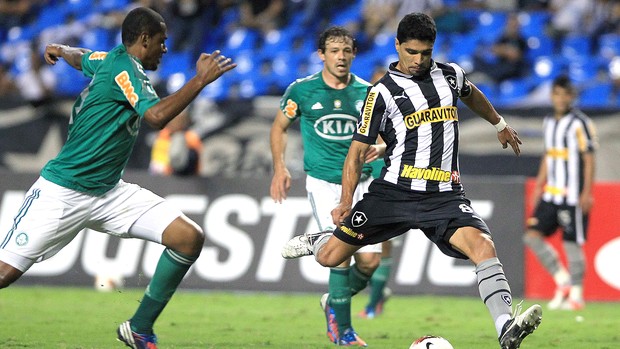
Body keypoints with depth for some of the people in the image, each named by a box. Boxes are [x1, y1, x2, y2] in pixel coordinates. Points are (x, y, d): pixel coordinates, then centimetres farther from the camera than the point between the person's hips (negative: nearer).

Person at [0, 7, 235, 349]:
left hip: (109, 192, 9)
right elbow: (156, 115, -31)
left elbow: (80, 57, 36)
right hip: (62, 192, -9)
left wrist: (59, 50, 58)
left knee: (190, 238, -6)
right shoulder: (123, 67, -15)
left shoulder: (108, 59, 12)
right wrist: (200, 79, -27)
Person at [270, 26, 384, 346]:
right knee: (342, 252, -16)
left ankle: (334, 303, 26)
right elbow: (279, 127, 10)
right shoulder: (302, 90, -3)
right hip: (323, 182, -3)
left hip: (361, 182, 3)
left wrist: (379, 148, -14)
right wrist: (280, 168, -3)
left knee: (370, 259, -3)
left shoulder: (368, 92, 2)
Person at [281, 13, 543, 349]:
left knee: (483, 245, -27)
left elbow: (471, 95, 35)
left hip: (444, 196, 2)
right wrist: (346, 202, -8)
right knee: (328, 258, 0)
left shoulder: (450, 75, 9)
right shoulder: (382, 93, -3)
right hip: (393, 192, -2)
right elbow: (357, 151, -1)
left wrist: (500, 124, 46)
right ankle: (318, 241, 39)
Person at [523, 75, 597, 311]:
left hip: (573, 195, -7)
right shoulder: (549, 123, 13)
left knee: (572, 243, -4)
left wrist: (587, 193, -15)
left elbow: (589, 159, -10)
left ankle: (576, 295, 5)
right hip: (551, 194, 7)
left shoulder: (580, 123, -8)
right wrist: (539, 187, 18)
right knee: (533, 235, -3)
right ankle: (562, 280, 8)